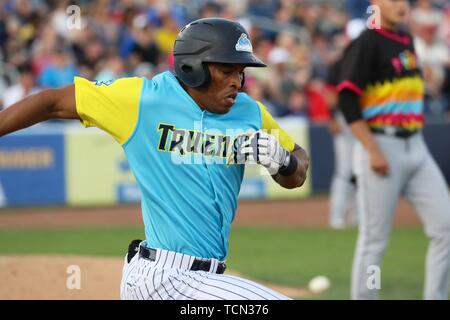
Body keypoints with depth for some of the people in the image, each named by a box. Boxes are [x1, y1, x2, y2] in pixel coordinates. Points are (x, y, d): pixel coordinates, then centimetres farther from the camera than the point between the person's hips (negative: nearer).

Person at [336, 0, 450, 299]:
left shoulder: (407, 40, 15)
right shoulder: (366, 44, -9)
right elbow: (347, 100, -15)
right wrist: (373, 151, -19)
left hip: (416, 148, 7)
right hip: (382, 148, -7)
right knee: (374, 240, -1)